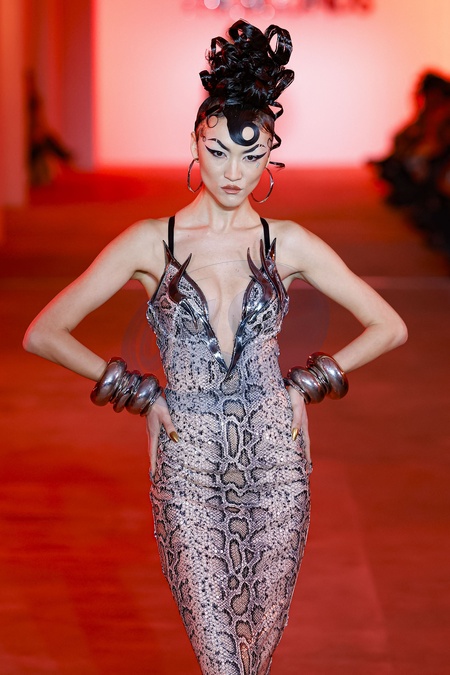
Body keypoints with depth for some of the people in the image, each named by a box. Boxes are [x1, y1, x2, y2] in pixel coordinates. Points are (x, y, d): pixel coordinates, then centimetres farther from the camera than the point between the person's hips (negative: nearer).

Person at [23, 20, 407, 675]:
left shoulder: (289, 244, 5)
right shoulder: (149, 243, 1)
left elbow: (389, 326, 13)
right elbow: (43, 333, 4)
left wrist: (305, 384, 6)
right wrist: (139, 393, 1)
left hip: (274, 457, 2)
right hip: (188, 467, -1)